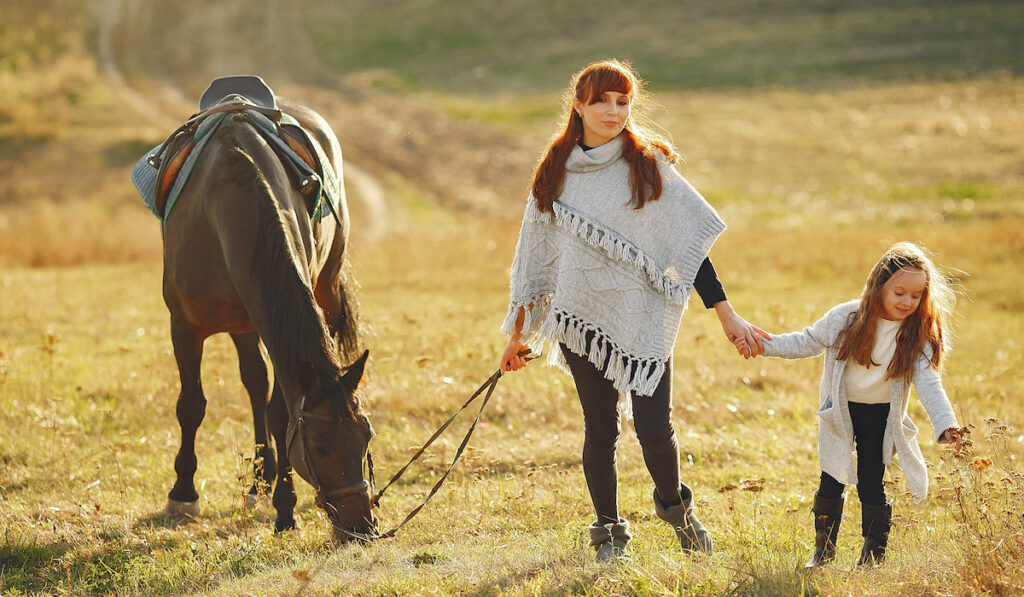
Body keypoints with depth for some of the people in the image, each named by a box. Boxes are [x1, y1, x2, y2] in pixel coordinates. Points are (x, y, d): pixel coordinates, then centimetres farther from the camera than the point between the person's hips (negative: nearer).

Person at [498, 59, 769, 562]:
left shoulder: (650, 166, -1)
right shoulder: (556, 172, 6)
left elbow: (690, 245, -1)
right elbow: (537, 257, 14)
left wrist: (727, 317, -7)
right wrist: (518, 335, 16)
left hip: (644, 317, -2)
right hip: (583, 314, 2)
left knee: (654, 429, -9)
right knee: (600, 429, 3)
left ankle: (674, 504, 21)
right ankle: (608, 532, 20)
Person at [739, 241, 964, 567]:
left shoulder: (918, 336, -16)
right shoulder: (846, 319, -15)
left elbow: (928, 383, -21)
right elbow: (808, 342, 0)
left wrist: (945, 424, -35)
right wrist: (765, 345, -6)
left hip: (880, 417, -1)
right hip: (841, 411, 1)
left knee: (871, 483, 1)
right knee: (831, 480, 5)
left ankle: (874, 553, 17)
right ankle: (824, 547, 22)